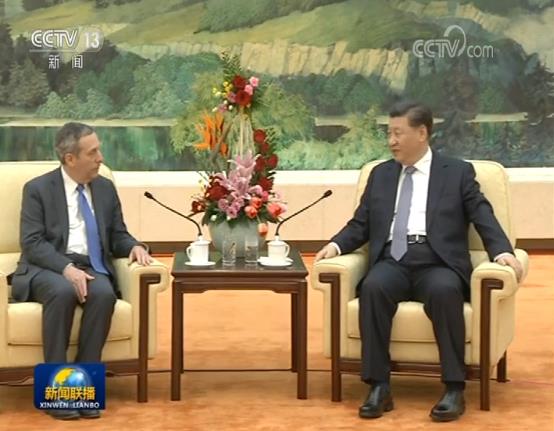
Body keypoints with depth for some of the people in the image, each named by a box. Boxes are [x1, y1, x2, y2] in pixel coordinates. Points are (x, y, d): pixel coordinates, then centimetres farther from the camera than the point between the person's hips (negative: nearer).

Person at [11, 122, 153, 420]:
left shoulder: (106, 188, 12)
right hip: (47, 269, -3)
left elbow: (117, 237, 15)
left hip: (91, 268, 3)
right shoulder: (38, 189, -2)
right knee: (63, 291, -38)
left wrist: (135, 246, -9)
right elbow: (32, 243, -11)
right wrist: (66, 268, -26)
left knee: (104, 293, -32)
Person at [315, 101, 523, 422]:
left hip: (437, 263, -2)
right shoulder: (381, 174, 21)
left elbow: (484, 217, 2)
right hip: (393, 261, 2)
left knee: (444, 291, -37)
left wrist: (503, 251, -17)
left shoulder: (458, 172, 11)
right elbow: (361, 225, 17)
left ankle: (454, 389, -30)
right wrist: (336, 244, -4)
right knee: (373, 287, -32)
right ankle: (379, 388, -29)